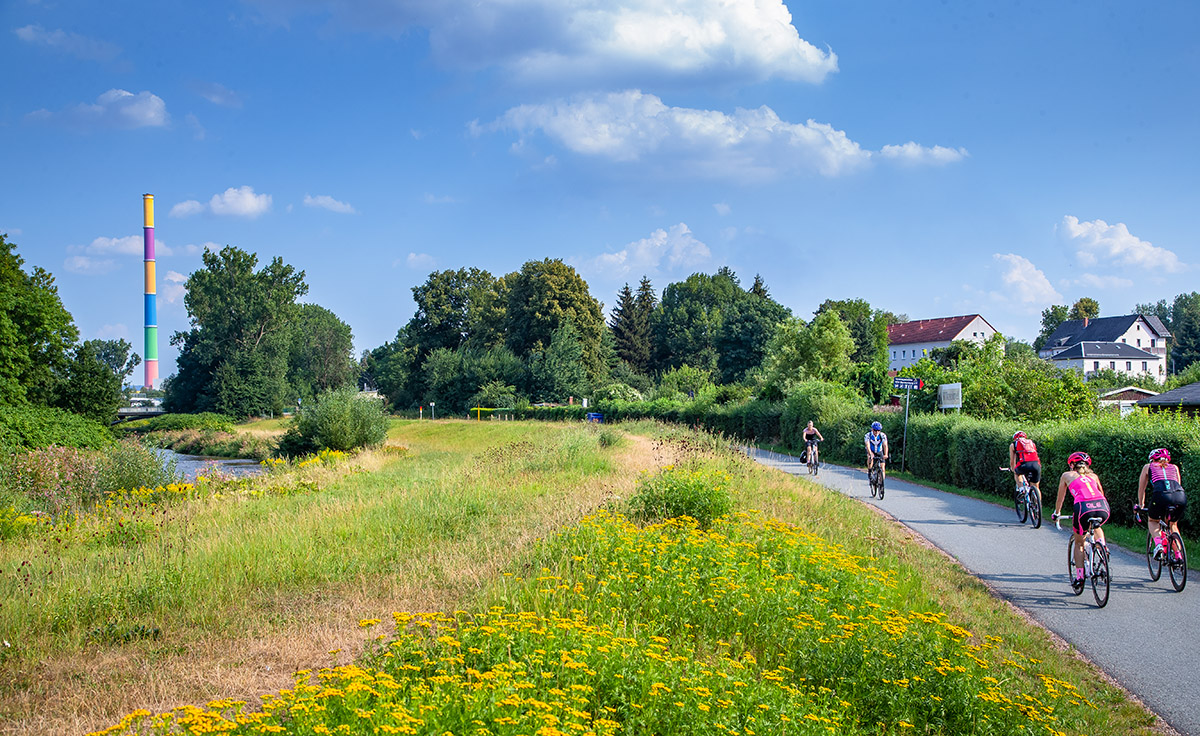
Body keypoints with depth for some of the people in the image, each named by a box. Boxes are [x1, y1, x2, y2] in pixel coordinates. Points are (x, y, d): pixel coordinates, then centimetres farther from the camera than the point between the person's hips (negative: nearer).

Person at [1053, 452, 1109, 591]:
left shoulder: (1066, 475, 22)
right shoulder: (1093, 475, 30)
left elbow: (1060, 498, 31)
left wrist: (1056, 513, 48)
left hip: (1084, 508, -3)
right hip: (1103, 508, 3)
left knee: (1078, 543, 20)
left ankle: (1079, 578, 13)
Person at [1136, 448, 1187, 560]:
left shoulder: (1148, 467, 28)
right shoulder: (1174, 468, 34)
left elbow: (1141, 489, 35)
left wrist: (1141, 505, 49)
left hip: (1161, 494, -3)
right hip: (1181, 496, 3)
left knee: (1152, 521, 26)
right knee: (1173, 524, 29)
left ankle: (1158, 543, -3)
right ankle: (1178, 556, 19)